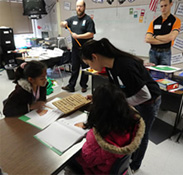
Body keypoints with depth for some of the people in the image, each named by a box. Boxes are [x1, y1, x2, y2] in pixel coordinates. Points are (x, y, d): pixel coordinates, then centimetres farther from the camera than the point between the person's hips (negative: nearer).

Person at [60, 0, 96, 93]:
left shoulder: (88, 19, -6)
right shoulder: (73, 19, 11)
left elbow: (91, 34, -15)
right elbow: (64, 23, 14)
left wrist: (77, 36, -17)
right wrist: (63, 23, -11)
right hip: (75, 48, 5)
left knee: (85, 68, 7)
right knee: (74, 68, 10)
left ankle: (83, 85, 21)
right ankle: (71, 86, 17)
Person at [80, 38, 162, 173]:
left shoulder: (124, 66, -37)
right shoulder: (110, 65, -10)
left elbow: (145, 95, -30)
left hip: (148, 102, -7)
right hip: (133, 98, 7)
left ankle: (134, 166, 41)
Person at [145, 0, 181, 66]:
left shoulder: (175, 21, 1)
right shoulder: (154, 22, 7)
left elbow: (171, 37, -16)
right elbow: (147, 39, -6)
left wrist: (155, 36, -6)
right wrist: (165, 40, -10)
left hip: (165, 53, -2)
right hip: (153, 52, 2)